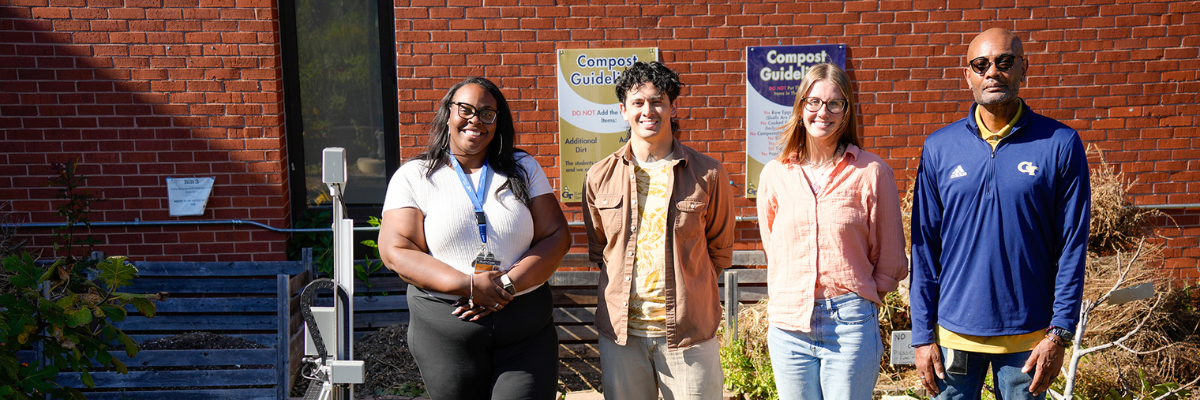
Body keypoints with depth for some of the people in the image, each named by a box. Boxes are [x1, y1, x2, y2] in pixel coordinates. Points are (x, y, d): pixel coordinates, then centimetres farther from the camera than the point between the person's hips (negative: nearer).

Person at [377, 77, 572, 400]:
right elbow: (395, 252, -6)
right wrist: (468, 285, -17)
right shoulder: (413, 177, 3)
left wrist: (510, 284, -13)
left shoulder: (523, 168, 9)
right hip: (444, 329, -1)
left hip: (526, 326, 1)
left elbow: (556, 236, 2)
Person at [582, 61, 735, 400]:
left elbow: (720, 251, 9)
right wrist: (623, 285, 8)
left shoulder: (708, 175, -3)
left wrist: (687, 289, 7)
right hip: (620, 330, 2)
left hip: (689, 332, -1)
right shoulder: (600, 177, 3)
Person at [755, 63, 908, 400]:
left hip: (850, 323, -3)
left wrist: (857, 297, 5)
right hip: (788, 322, 3)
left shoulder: (872, 172, -3)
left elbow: (890, 260, 3)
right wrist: (792, 295, 11)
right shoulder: (774, 175, 5)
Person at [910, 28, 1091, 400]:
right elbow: (925, 248, 2)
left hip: (1029, 336, -1)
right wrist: (922, 334, 0)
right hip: (954, 332, 1)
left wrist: (1059, 332, -7)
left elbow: (1072, 246, -2)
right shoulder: (940, 147, 1)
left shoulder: (1061, 144, -3)